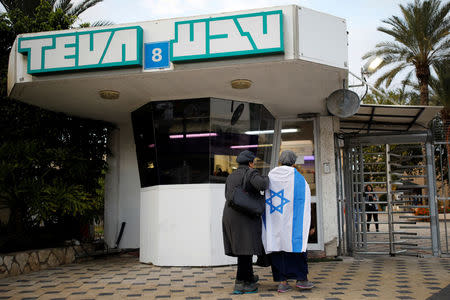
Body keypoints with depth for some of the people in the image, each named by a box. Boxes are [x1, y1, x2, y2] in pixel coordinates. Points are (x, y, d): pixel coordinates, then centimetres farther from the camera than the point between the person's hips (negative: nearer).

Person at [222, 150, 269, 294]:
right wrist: (266, 179, -1)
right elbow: (261, 185, -23)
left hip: (229, 216, 8)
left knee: (243, 248, 17)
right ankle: (240, 284, -7)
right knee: (246, 248, -6)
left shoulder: (231, 177, 17)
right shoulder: (251, 173, -5)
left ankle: (249, 277, 27)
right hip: (245, 217, -8)